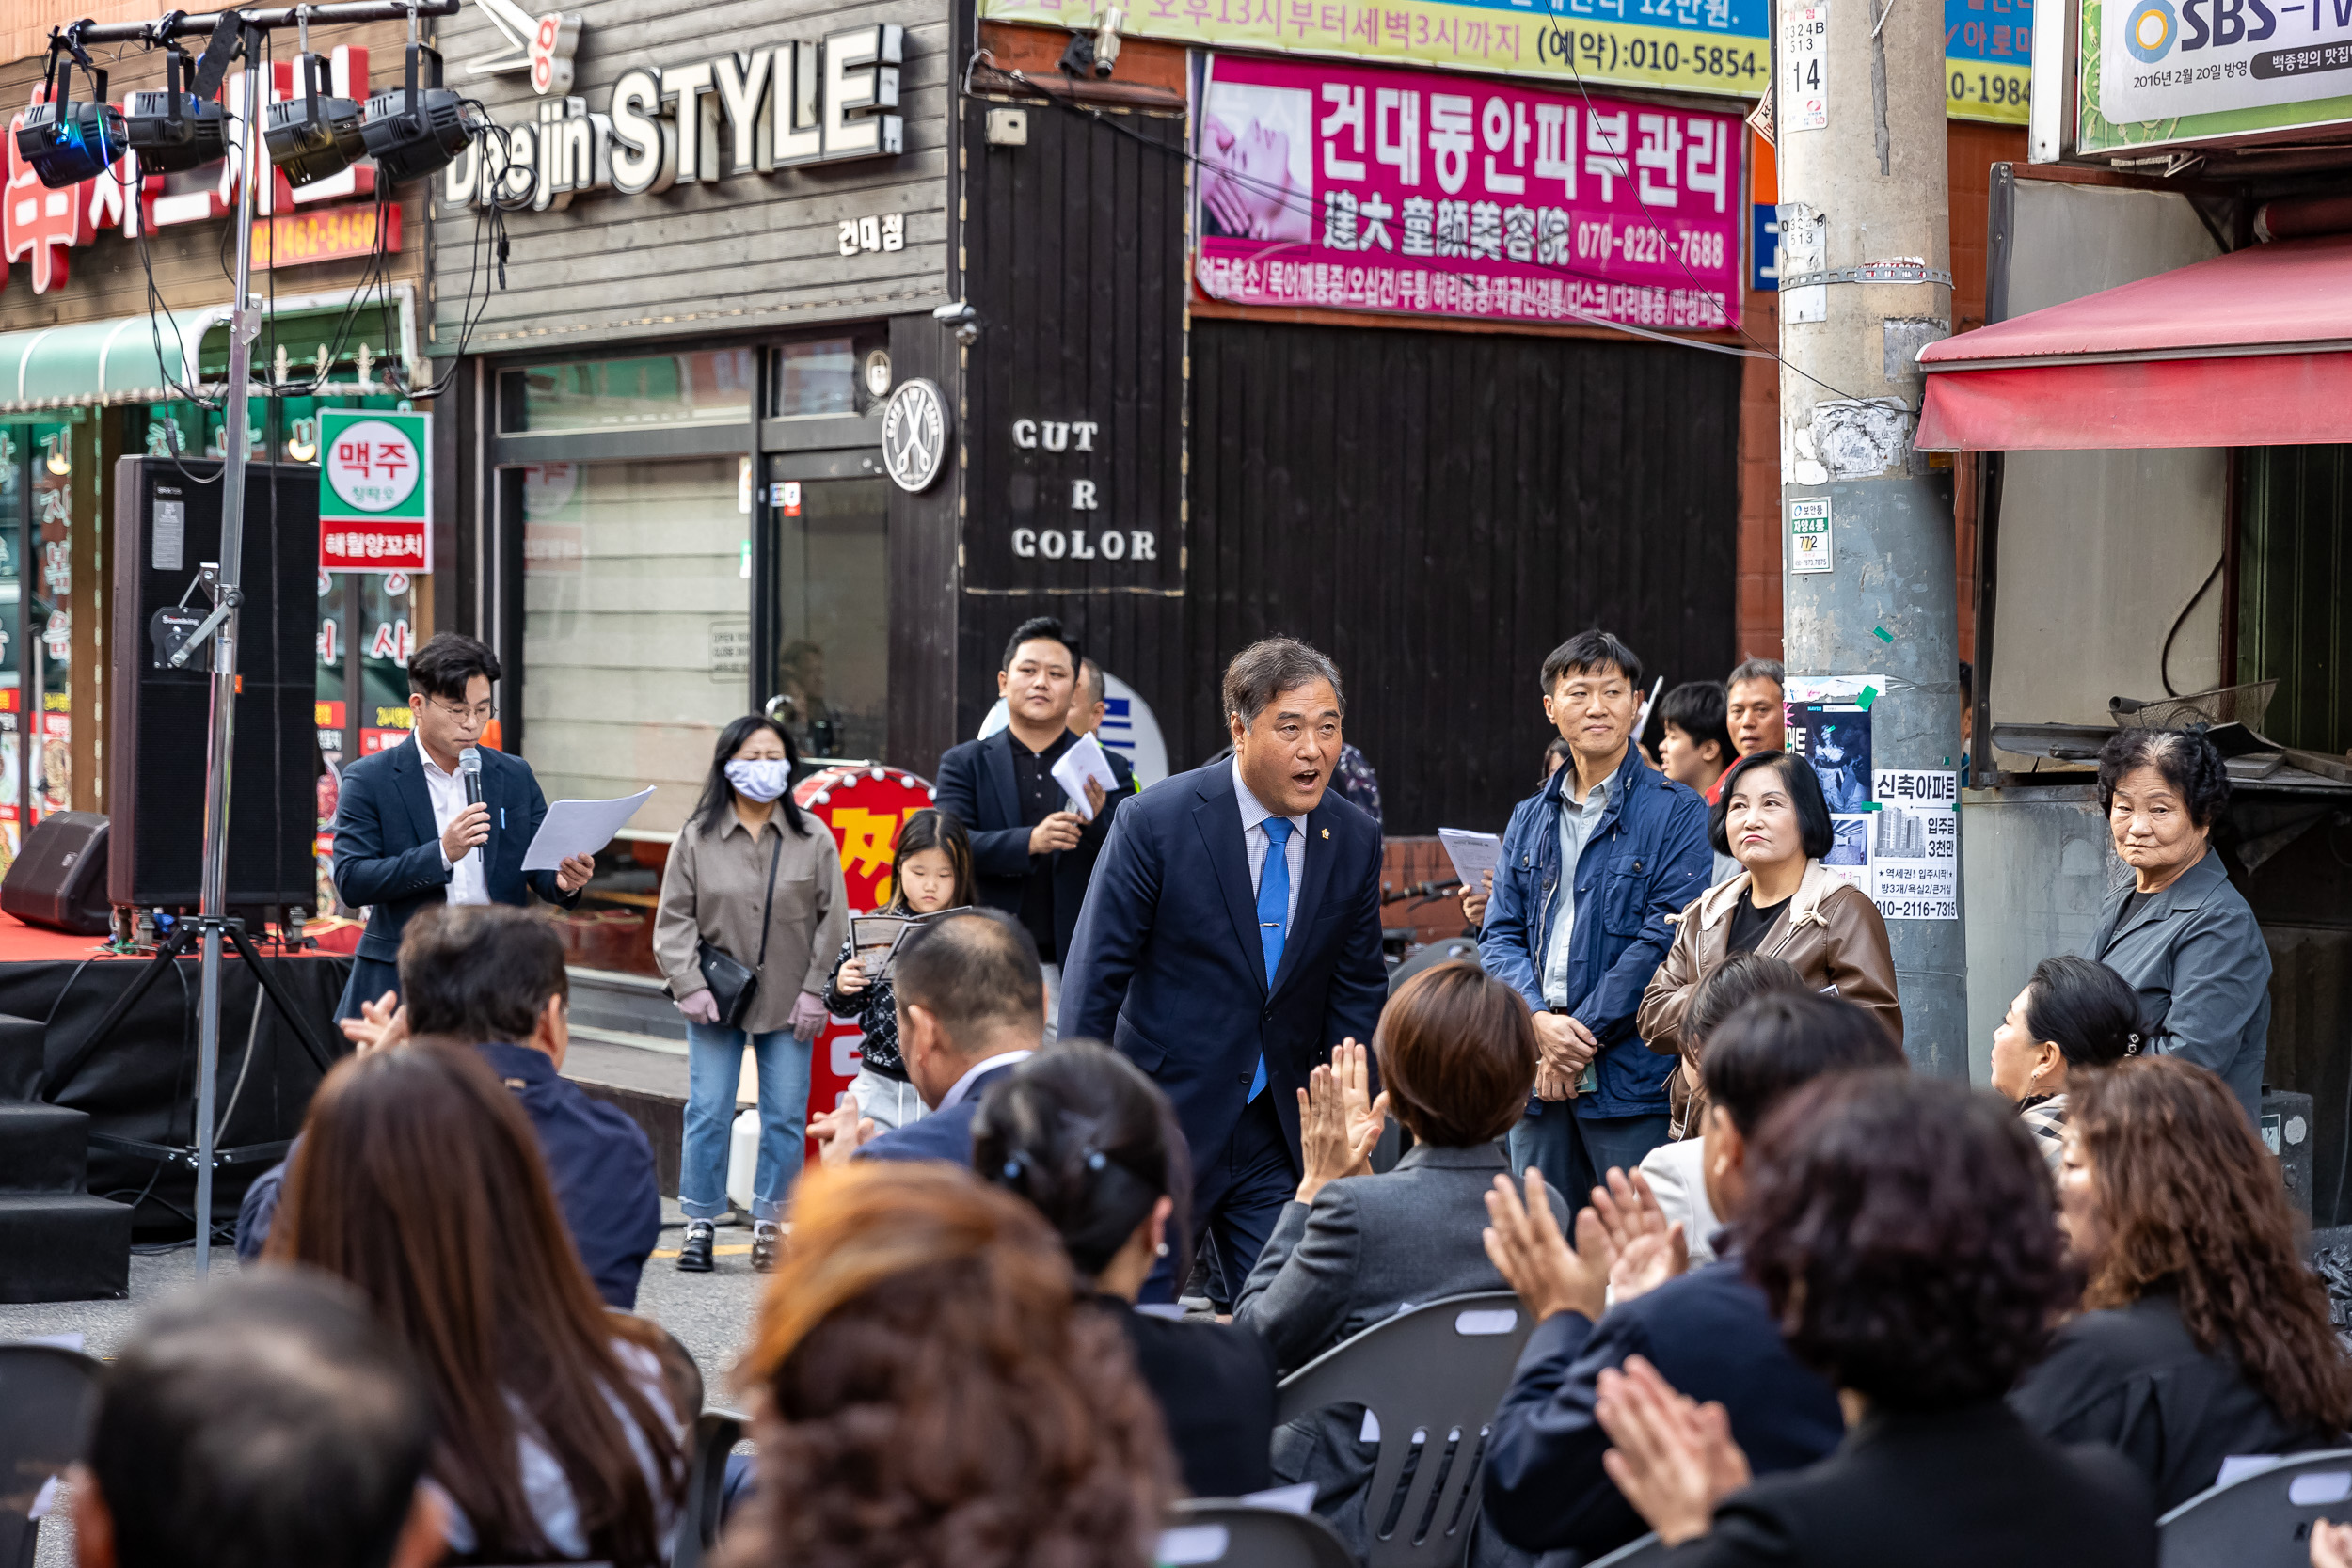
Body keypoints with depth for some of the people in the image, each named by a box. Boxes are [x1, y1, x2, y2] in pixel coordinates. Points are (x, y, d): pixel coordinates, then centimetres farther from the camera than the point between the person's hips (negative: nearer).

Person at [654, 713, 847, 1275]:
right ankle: (701, 1224, 9)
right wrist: (691, 986, -8)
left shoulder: (814, 838, 1)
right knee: (708, 1112, -1)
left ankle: (770, 1226, 13)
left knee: (785, 1115, 2)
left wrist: (814, 991, -3)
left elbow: (832, 919, 3)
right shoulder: (696, 838, 0)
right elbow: (674, 919, 2)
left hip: (788, 1003, 1)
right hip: (716, 1002, -1)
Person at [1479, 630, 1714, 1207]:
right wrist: (1540, 1021, -9)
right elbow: (1500, 936, 11)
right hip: (1538, 1077, 5)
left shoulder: (1678, 813, -2)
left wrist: (1583, 1032, -13)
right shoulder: (1529, 820, 16)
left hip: (1632, 1077, -5)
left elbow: (1667, 937, -10)